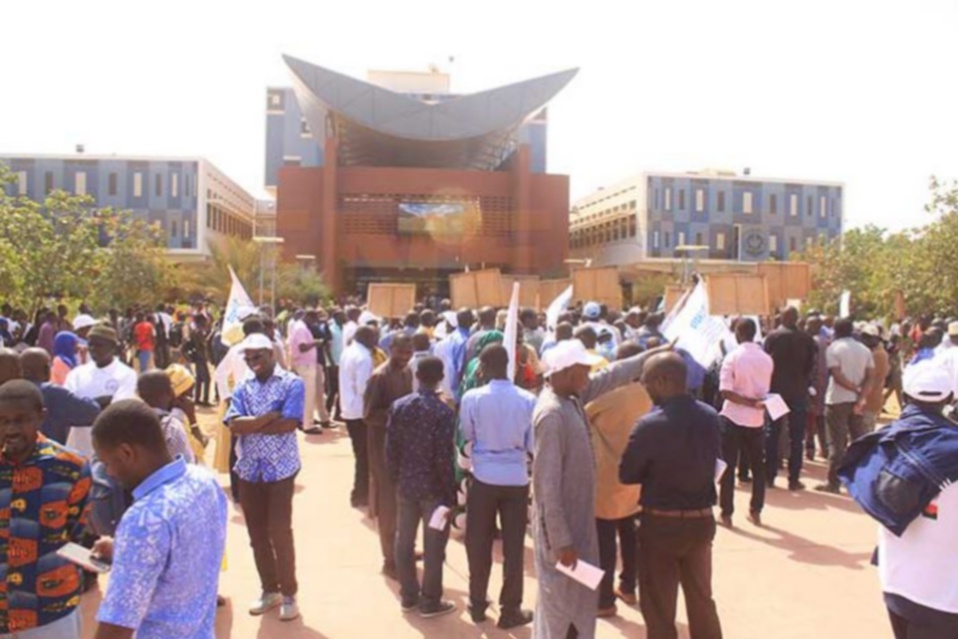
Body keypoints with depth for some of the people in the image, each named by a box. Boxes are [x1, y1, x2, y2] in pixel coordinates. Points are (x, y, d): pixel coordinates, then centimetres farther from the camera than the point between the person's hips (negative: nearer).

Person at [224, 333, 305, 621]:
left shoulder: (292, 383, -7)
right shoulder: (242, 388, 6)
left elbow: (289, 424, -18)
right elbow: (233, 425, -8)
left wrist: (250, 424, -11)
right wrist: (270, 416, -17)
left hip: (280, 469, -5)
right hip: (249, 470, 5)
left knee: (280, 533, -1)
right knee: (257, 534, 13)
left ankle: (289, 594, 15)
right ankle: (270, 589, 29)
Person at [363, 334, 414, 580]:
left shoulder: (407, 372, 8)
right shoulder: (379, 376, -17)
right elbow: (369, 414, -20)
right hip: (385, 446, -8)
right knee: (389, 504, 1)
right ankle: (390, 560, 13)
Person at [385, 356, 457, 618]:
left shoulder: (398, 406, -4)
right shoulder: (443, 411, -18)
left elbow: (391, 448, 0)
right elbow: (444, 457, -17)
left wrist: (395, 478, 14)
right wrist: (451, 492, -7)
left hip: (406, 484, 5)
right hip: (434, 487, -5)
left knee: (404, 541, 16)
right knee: (433, 546, 8)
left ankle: (408, 596, 28)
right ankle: (430, 602, 17)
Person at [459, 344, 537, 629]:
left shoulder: (472, 398, -11)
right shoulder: (528, 400, -9)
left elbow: (465, 437, 2)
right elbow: (533, 446, -2)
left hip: (483, 477, 0)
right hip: (517, 479, 0)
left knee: (479, 544, 14)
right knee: (513, 546, 9)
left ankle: (478, 604, 27)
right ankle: (510, 610, 19)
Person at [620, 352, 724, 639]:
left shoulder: (650, 425, -22)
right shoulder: (711, 417, -5)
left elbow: (627, 474, -11)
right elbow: (714, 463, 9)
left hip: (661, 523, -5)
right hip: (702, 520, 6)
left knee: (659, 608, 11)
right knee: (702, 599, 23)